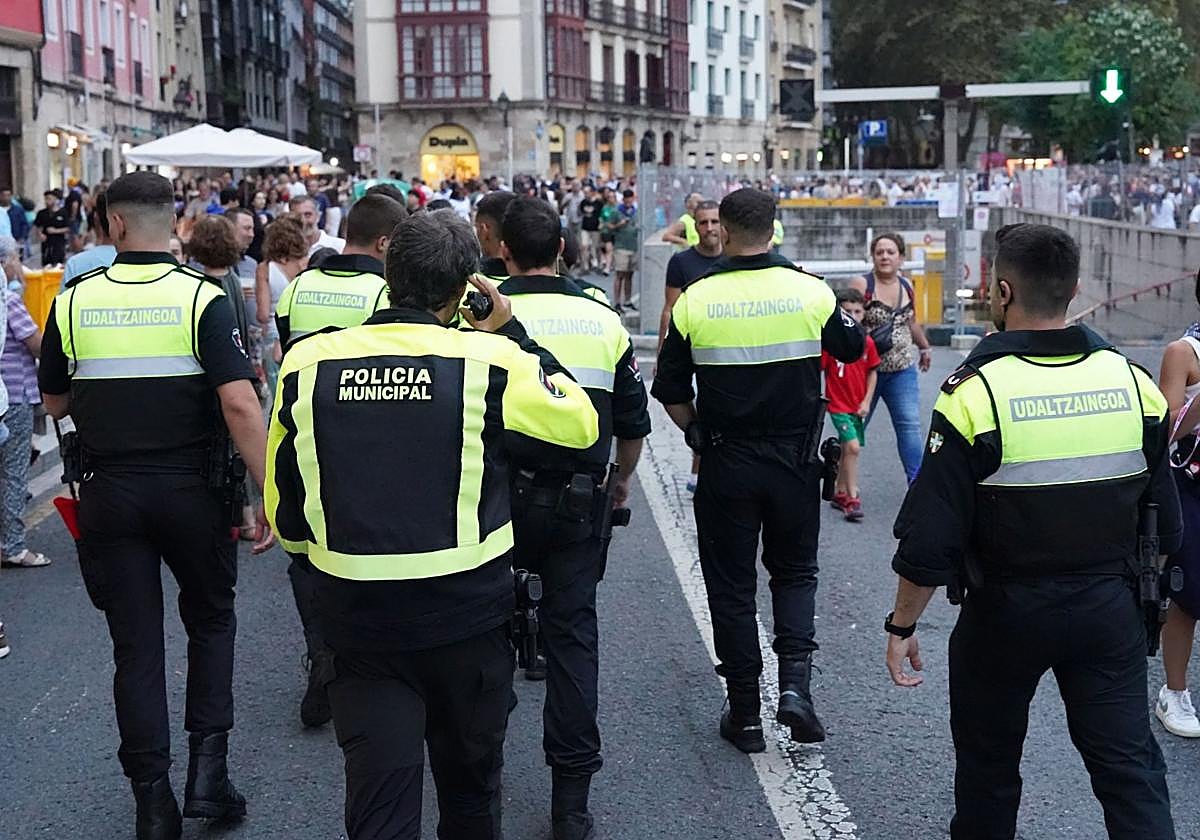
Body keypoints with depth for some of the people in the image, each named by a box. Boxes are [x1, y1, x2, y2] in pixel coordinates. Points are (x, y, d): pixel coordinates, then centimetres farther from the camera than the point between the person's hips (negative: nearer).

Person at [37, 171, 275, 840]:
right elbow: (241, 404, -19)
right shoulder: (202, 298, -9)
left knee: (136, 645, 9)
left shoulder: (74, 301, -2)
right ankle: (208, 771, 11)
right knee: (211, 622, 19)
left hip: (109, 494, 1)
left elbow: (55, 403, 9)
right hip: (192, 489, -1)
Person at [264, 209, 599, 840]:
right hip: (468, 617, -1)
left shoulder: (306, 364, -5)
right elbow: (582, 424, 3)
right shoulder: (489, 360, -13)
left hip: (356, 618, 1)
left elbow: (285, 513, 3)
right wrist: (513, 335, 8)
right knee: (470, 786, 22)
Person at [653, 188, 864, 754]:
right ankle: (794, 681, -1)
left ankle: (745, 714, 15)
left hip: (725, 463, -1)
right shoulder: (811, 292, -7)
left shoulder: (696, 300, -7)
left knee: (731, 584, 11)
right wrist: (846, 318, 30)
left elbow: (671, 392, -1)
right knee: (795, 571, 19)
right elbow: (852, 350, 11)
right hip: (797, 460, 1)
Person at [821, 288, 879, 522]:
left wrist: (866, 402, 0)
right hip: (838, 405, -5)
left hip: (858, 406, 5)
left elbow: (872, 373, 7)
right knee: (853, 447, -18)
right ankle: (852, 499, -12)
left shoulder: (868, 342, 0)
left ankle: (840, 493, 31)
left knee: (847, 450, 16)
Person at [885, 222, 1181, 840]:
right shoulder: (1133, 384, -5)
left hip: (1006, 613, -3)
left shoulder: (976, 394, -18)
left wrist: (902, 625, -4)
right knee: (1130, 767, 8)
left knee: (988, 765, 18)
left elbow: (930, 539, -17)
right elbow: (1164, 520, 5)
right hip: (1110, 612, 3)